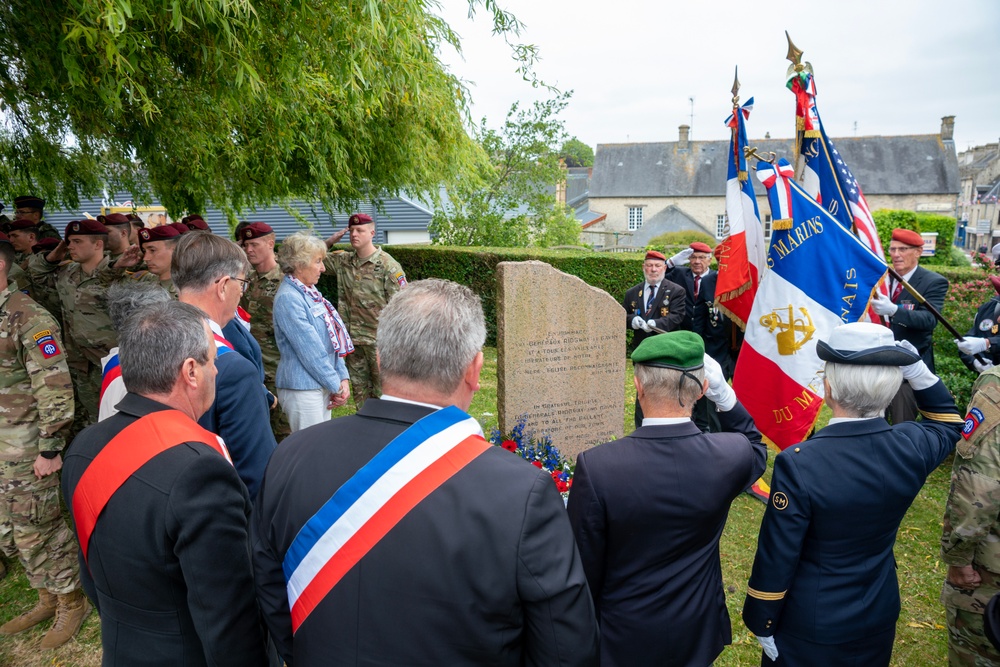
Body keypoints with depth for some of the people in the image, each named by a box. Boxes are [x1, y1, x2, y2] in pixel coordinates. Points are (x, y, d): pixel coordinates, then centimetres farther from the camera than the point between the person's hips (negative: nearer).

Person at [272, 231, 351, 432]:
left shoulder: (310, 293, 12)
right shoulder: (288, 298, -16)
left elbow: (335, 340, 11)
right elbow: (309, 349, -19)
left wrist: (343, 378, 3)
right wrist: (336, 385, -12)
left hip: (324, 386, 9)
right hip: (303, 390, -9)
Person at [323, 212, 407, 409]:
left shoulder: (387, 265, -10)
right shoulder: (343, 261, 7)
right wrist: (330, 241, 1)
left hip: (378, 339, -6)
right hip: (353, 339, 6)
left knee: (383, 392, 2)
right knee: (359, 390, 16)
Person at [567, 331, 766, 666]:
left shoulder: (596, 467, -29)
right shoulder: (730, 456, -19)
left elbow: (584, 570, -17)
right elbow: (755, 449, 8)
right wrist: (724, 393, -4)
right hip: (697, 637, 3)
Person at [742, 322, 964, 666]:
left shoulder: (799, 465, -31)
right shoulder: (912, 447, -17)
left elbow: (776, 560, -22)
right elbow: (948, 423, 10)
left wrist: (762, 625, -7)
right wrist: (918, 370, -6)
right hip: (879, 618, 5)